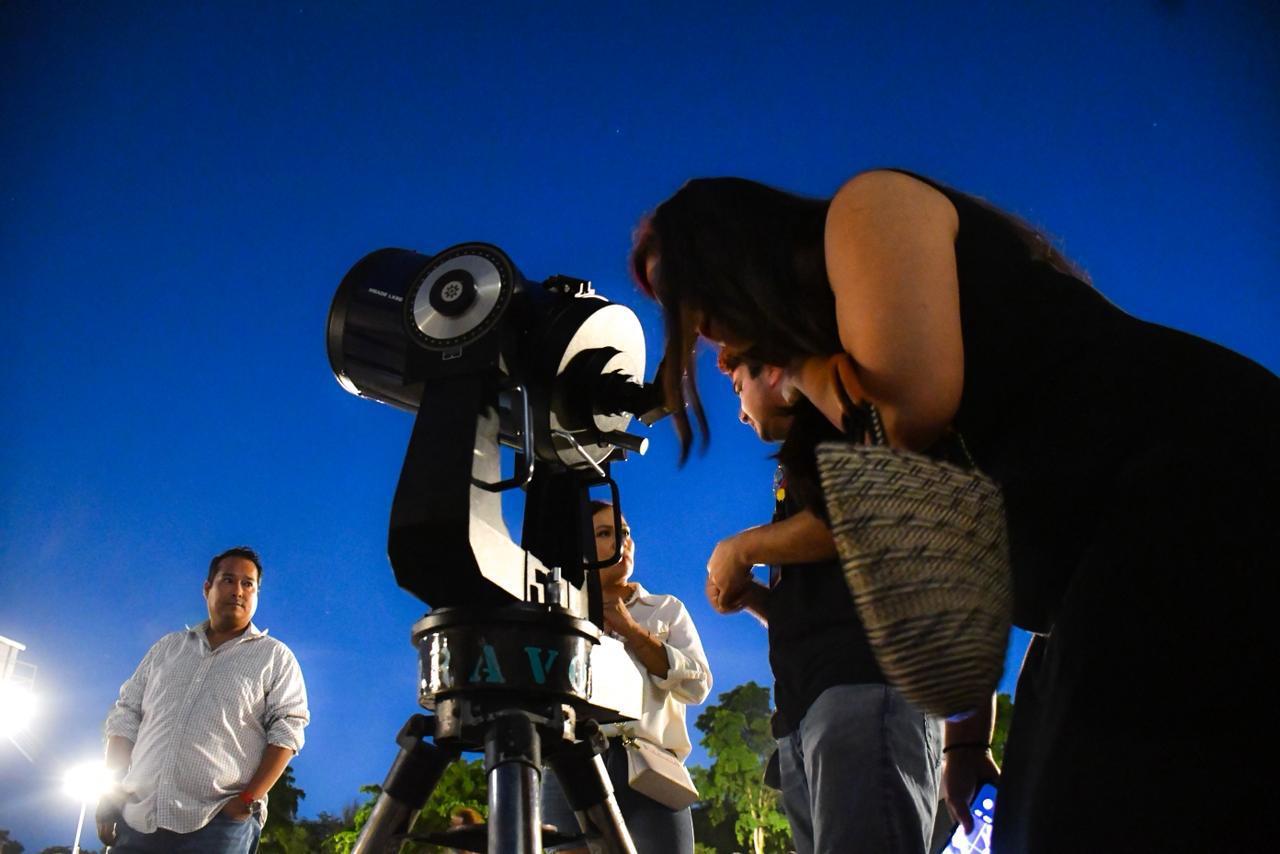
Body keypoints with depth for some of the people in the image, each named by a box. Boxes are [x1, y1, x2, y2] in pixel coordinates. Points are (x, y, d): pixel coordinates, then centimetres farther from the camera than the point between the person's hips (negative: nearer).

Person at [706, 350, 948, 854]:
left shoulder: (834, 421, 10)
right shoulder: (799, 471, 34)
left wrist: (742, 549, 1)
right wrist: (747, 595, 17)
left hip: (864, 682, -9)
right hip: (804, 708, 9)